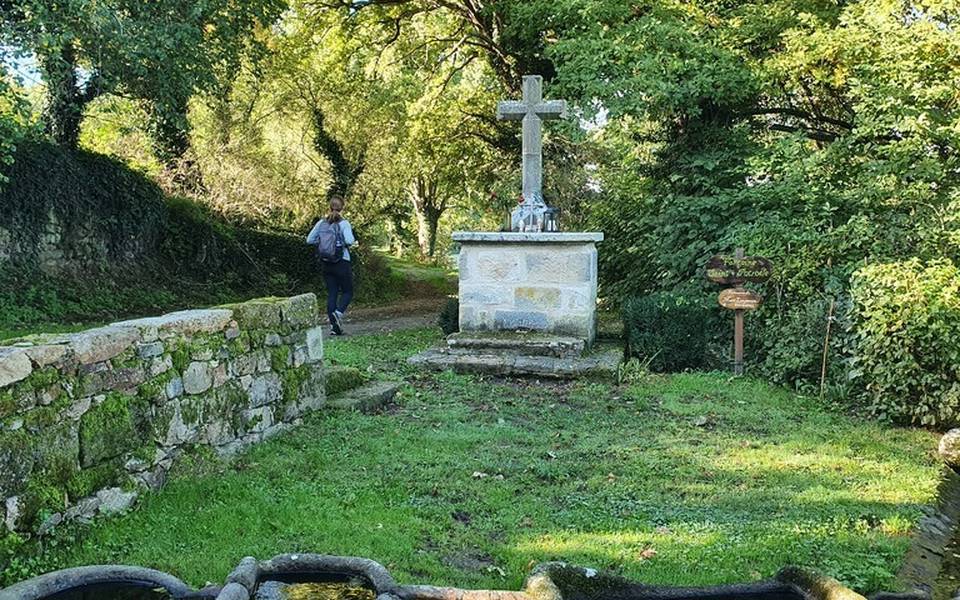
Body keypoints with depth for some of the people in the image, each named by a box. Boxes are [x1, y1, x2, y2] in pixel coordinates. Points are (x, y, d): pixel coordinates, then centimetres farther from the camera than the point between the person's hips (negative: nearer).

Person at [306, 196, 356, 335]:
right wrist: (353, 241, -1)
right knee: (347, 292, 9)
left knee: (331, 294, 8)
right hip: (342, 262, -4)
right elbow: (349, 240, -22)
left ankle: (334, 326, 4)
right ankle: (338, 312, -18)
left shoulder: (321, 223, 3)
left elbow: (309, 239, 2)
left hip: (326, 263, 4)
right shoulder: (344, 223, -10)